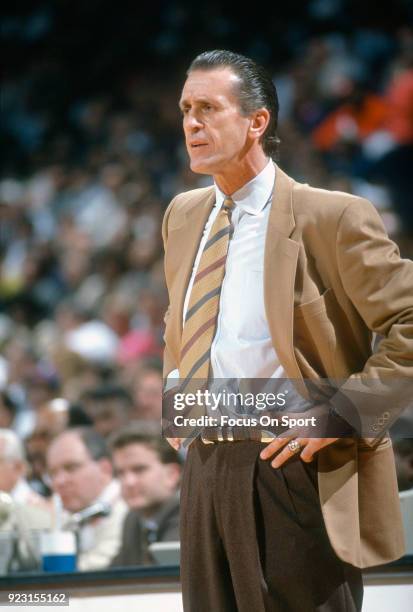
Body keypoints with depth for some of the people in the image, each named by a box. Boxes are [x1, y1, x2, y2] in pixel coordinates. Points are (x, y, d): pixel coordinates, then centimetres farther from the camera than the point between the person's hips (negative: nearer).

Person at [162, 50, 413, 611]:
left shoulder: (331, 217, -10)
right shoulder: (183, 216, 12)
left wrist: (339, 415, -17)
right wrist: (174, 389, 14)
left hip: (298, 475, -6)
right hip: (206, 468, 7)